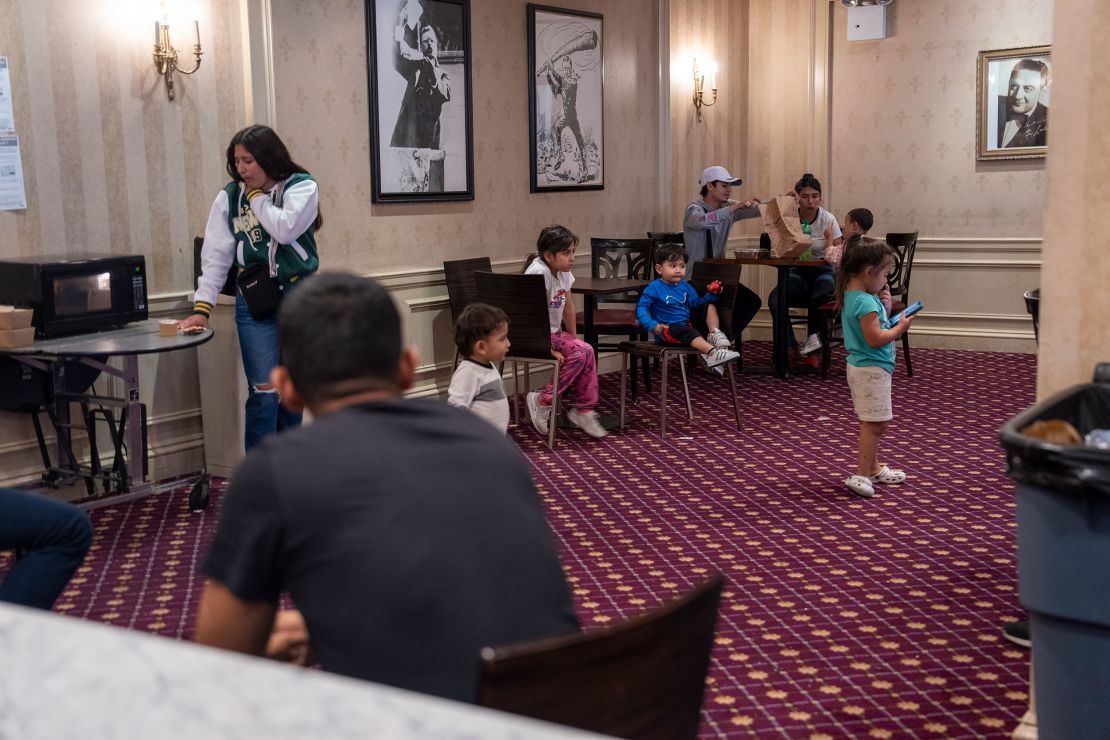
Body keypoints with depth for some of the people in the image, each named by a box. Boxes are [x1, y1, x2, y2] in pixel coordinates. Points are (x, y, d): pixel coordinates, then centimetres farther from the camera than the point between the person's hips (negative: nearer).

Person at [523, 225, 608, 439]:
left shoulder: (563, 271, 3)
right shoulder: (539, 272, -23)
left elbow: (568, 307, 11)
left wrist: (574, 338, 8)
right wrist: (549, 349, -25)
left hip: (553, 332, 8)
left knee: (586, 352, -10)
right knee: (580, 352, -21)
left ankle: (584, 409, 1)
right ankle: (544, 400, -10)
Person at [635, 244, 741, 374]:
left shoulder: (685, 287, 14)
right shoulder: (654, 289, -7)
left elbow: (698, 304, 20)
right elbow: (641, 309, -12)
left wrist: (712, 295, 1)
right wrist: (653, 325, -28)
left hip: (688, 326, 8)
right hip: (668, 330, -8)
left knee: (709, 306, 7)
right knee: (689, 333, -38)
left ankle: (714, 334, -12)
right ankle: (712, 353, -56)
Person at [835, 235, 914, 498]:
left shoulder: (851, 295, 7)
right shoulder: (866, 302, -23)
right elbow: (875, 339, -26)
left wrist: (885, 306, 5)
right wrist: (900, 328, -13)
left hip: (862, 366, 11)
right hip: (872, 369, -11)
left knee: (872, 423, 20)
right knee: (874, 423, -5)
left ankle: (873, 468, 31)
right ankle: (861, 475, -3)